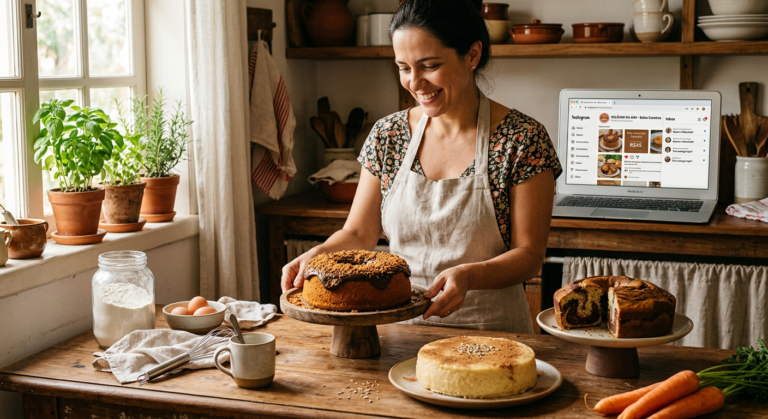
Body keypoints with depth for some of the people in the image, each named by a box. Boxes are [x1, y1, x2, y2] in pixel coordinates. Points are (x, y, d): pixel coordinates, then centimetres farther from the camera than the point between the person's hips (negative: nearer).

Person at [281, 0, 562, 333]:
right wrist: (318, 254, -10)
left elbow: (529, 255, -5)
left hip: (490, 333, -3)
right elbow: (359, 233, 11)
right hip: (401, 327, 3)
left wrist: (468, 275, -24)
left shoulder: (522, 140, -6)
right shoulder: (387, 135, 5)